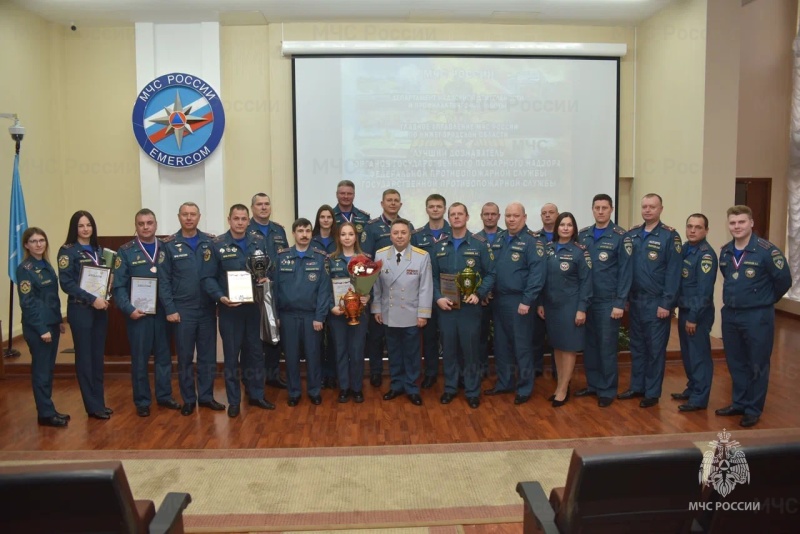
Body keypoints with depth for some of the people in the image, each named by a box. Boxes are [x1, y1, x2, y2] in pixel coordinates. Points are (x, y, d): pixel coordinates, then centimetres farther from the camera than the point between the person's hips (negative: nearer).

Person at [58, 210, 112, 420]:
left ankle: (99, 402, 20)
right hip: (80, 309, -6)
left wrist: (106, 297, -2)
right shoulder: (67, 251, -5)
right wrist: (92, 299, -18)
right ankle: (93, 406, 8)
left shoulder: (98, 250, 12)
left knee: (98, 356, 11)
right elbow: (66, 283, -13)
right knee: (85, 357, 1)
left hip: (100, 309, 6)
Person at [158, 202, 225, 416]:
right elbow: (163, 280, -3)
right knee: (185, 357, 7)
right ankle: (188, 399, 19)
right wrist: (170, 309, -8)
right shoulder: (169, 245, -1)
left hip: (207, 308, 2)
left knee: (208, 356, 9)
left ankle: (206, 396, 22)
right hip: (182, 310, -2)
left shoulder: (211, 242, 3)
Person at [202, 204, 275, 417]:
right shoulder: (217, 244, -6)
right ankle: (234, 401, 18)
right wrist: (220, 297, -21)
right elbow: (207, 277, -7)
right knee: (231, 355, 6)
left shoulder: (260, 241, 4)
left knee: (255, 351, 13)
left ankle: (256, 395, 27)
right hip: (229, 308, -3)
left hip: (254, 306, 3)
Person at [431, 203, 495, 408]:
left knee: (471, 349, 4)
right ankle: (450, 388, 24)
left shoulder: (480, 244, -2)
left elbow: (490, 274, -2)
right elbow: (433, 276, 8)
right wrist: (438, 298, -8)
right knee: (449, 349, 10)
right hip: (446, 306, 3)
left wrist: (479, 294, -15)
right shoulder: (439, 246, 8)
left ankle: (472, 391, 17)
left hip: (470, 306, -2)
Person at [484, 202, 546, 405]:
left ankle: (524, 388, 15)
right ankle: (504, 383, 28)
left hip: (519, 301, -7)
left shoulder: (533, 241, -10)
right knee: (501, 344, 14)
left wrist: (527, 301, -19)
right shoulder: (499, 239, 11)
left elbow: (537, 274, -16)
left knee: (522, 346, 3)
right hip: (498, 300, 7)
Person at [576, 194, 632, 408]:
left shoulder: (620, 236, -6)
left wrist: (620, 303, -13)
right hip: (585, 300, 4)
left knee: (607, 346, 3)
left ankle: (608, 390, 15)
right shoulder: (583, 235, 7)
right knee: (589, 345, 12)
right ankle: (593, 384, 25)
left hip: (608, 301, -4)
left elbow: (625, 271, -9)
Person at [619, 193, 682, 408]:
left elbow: (673, 272, -11)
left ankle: (652, 393, 15)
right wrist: (623, 296, 4)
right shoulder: (632, 234, 7)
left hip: (656, 302, -5)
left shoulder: (670, 236, -7)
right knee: (637, 345, 13)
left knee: (655, 348, 4)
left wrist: (666, 303, -14)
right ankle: (636, 386, 25)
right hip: (635, 300, 5)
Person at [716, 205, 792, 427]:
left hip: (757, 316, -6)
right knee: (735, 363, 15)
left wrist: (766, 300, 3)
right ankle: (739, 403, 29)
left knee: (757, 365, 6)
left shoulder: (767, 250, -14)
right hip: (729, 315, 6)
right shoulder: (725, 252, 5)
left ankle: (753, 410, 17)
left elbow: (784, 280, -8)